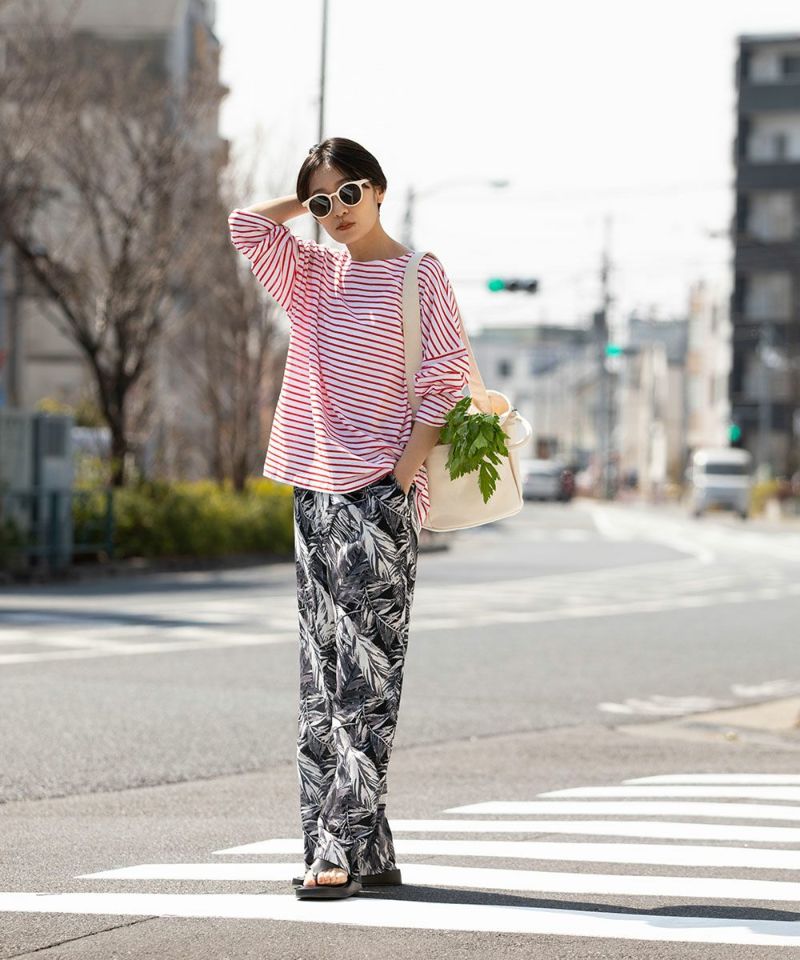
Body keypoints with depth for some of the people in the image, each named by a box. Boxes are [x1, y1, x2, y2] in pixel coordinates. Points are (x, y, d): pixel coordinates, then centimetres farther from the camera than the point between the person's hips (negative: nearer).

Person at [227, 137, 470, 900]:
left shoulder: (418, 276, -1)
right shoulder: (311, 273, 15)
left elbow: (446, 386, -5)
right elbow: (247, 224, 2)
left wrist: (402, 477, -13)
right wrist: (308, 200, 12)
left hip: (380, 493, -6)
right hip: (316, 491, 6)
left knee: (365, 677, -11)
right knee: (322, 676, 4)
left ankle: (341, 850, -14)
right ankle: (371, 851, 9)